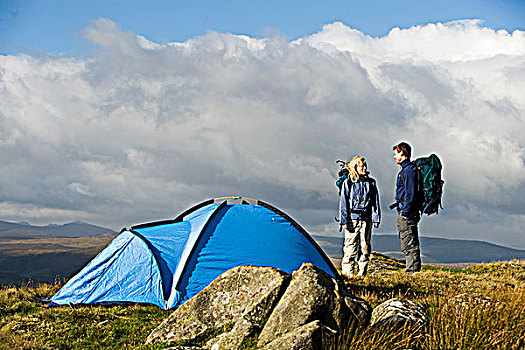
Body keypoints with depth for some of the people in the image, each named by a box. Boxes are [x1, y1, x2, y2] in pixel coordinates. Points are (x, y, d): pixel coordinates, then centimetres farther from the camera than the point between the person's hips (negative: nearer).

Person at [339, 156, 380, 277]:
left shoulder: (371, 182, 9)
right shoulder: (348, 183, 1)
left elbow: (375, 202, 12)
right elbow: (343, 203, 0)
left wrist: (376, 218, 5)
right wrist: (344, 221, -6)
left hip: (366, 219, 3)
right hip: (352, 219, -3)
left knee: (365, 247, 5)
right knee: (351, 247, -5)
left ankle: (362, 273, 13)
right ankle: (348, 273, 1)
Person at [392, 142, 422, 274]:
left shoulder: (408, 170, -14)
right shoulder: (406, 169, 18)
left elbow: (410, 193, -20)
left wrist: (405, 211, -20)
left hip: (407, 212, -11)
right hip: (406, 211, 11)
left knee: (409, 243, -8)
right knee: (409, 244, 13)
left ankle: (412, 270, -6)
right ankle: (414, 270, 17)